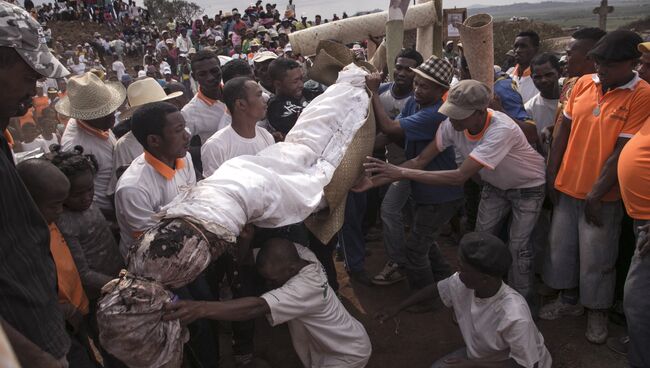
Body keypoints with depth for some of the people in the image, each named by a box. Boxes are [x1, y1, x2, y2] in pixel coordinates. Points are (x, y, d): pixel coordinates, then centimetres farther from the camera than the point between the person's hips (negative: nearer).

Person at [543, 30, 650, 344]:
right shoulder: (583, 84, 1)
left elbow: (622, 152, -16)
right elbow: (563, 132, 6)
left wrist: (596, 195, -17)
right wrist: (551, 175, 4)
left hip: (602, 196, -5)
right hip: (567, 187, 5)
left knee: (595, 259, 7)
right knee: (561, 246, 16)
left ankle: (597, 312, 30)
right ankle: (569, 300, 36)